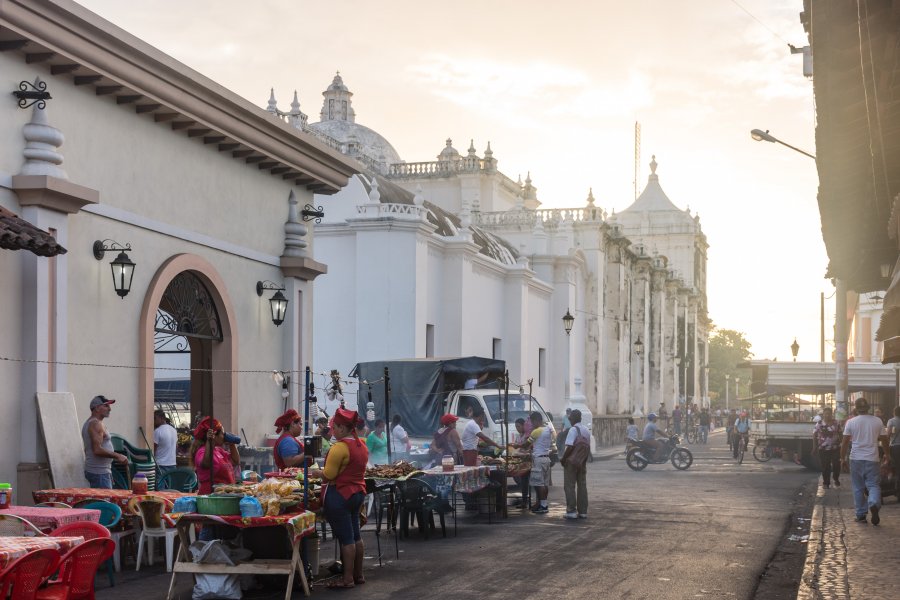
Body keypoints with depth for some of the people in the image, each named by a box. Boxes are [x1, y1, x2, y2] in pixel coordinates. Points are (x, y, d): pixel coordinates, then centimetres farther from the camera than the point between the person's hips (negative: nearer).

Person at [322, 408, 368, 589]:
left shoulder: (340, 447, -19)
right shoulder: (361, 446, 9)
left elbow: (328, 476, -20)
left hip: (339, 494, -9)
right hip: (357, 493, 9)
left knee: (345, 538, -4)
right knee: (356, 535, 15)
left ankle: (348, 579, 1)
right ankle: (358, 574, 22)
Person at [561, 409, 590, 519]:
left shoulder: (573, 430, -14)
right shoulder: (586, 430, 11)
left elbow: (570, 447, -21)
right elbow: (588, 447, 13)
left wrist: (563, 459, -11)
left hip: (572, 461, -7)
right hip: (582, 462, 7)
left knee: (570, 486, -2)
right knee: (582, 486, 9)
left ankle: (571, 511, -4)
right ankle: (583, 511, 10)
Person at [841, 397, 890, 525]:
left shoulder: (851, 422, -3)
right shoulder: (878, 421, 0)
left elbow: (845, 442, -1)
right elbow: (884, 439, 7)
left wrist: (843, 458, 9)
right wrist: (886, 454, 22)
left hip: (856, 459, 0)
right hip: (872, 459, 0)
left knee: (858, 488, 10)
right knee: (874, 485, 4)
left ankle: (861, 515, 11)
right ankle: (874, 504, -25)